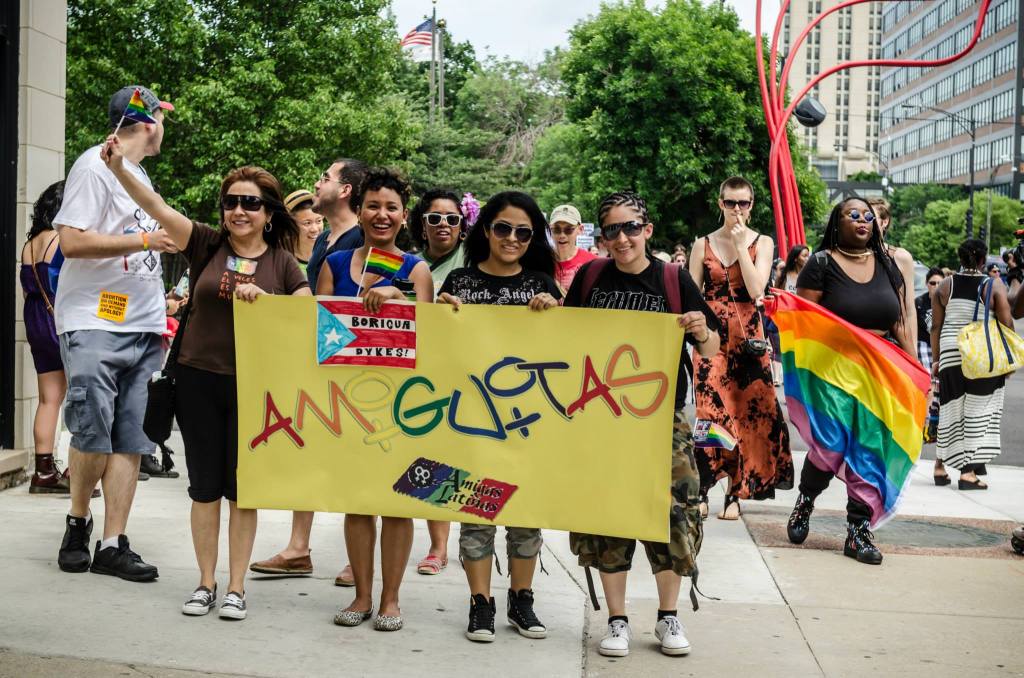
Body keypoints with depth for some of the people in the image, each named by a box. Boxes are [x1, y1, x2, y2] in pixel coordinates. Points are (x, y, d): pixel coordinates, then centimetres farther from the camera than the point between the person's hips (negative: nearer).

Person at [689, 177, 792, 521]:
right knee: (710, 409, -9)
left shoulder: (762, 243, 6)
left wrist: (740, 244, -9)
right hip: (712, 334, 0)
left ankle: (736, 493, 6)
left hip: (748, 334, 0)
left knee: (747, 409, -1)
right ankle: (703, 490, -6)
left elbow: (756, 290, -9)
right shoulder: (703, 244, 8)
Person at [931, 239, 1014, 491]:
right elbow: (1007, 325, -4)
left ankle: (942, 466, 17)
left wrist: (935, 358, 14)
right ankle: (969, 470, -2)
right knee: (979, 412, 2)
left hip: (950, 354, 3)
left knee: (952, 409, 11)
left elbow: (936, 326, 7)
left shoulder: (945, 286, 6)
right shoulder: (995, 286, -2)